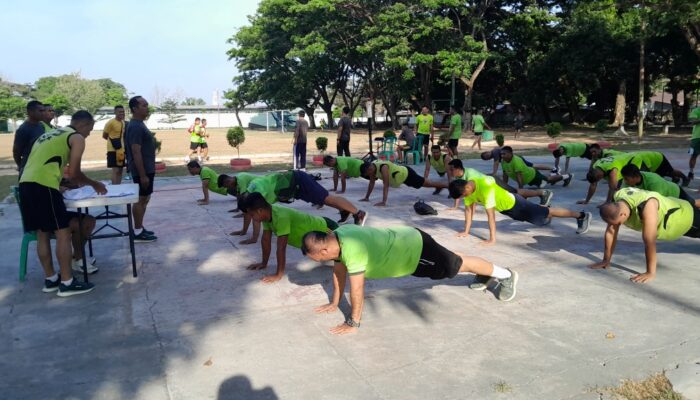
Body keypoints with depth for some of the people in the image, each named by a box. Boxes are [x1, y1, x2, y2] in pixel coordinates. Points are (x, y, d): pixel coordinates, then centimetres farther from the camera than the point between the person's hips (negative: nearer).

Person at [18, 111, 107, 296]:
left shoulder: (50, 134, 29)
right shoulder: (77, 138, 4)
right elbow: (74, 173, -2)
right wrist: (94, 184, 14)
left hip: (26, 184, 9)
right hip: (43, 186, -9)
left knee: (42, 233, 15)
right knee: (63, 232, -2)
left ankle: (50, 279, 23)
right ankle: (67, 283, 0)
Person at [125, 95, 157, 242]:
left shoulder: (139, 124, 13)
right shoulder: (136, 127, -19)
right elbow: (136, 152, -23)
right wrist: (142, 175, -23)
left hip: (147, 169, 10)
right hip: (142, 171, -10)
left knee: (144, 199, 14)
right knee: (141, 200, -3)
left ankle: (140, 229, 23)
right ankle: (138, 233, 4)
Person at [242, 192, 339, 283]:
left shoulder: (281, 217, -40)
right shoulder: (267, 213, -13)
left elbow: (281, 248, -38)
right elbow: (266, 239, -2)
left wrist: (278, 275, -33)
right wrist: (264, 263, 3)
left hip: (325, 230, -8)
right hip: (316, 228, 8)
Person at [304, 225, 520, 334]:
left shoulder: (351, 248, -36)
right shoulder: (336, 237, -9)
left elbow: (357, 289, -31)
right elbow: (339, 271, 4)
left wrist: (353, 323, -20)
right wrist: (334, 304, 9)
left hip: (416, 249, -8)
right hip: (406, 240, 8)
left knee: (457, 266, 12)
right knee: (449, 258, 29)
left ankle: (506, 274, 33)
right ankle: (485, 273, 53)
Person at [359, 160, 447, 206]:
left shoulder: (383, 167, -38)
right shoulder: (372, 166, -12)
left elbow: (386, 185, -43)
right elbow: (371, 183, 0)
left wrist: (383, 202, -46)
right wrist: (366, 197, 1)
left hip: (407, 174, -9)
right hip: (402, 175, 9)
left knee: (429, 184, 3)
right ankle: (439, 189, 56)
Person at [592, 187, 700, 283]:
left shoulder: (647, 206, -49)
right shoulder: (616, 204, -27)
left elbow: (649, 241, -49)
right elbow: (611, 232, -19)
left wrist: (651, 272, -46)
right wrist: (606, 260, -18)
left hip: (685, 215, -6)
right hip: (667, 212, 7)